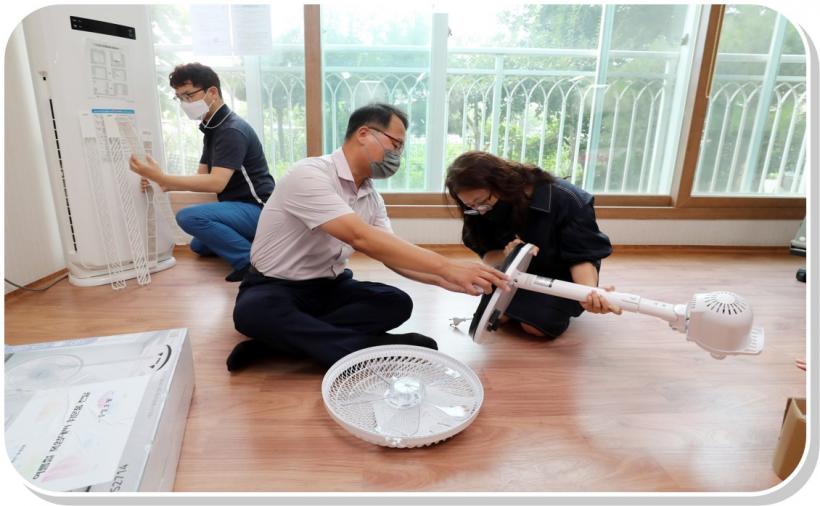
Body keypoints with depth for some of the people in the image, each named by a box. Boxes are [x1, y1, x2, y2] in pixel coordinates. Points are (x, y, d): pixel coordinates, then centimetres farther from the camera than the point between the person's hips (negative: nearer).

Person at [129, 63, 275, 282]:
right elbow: (202, 176, 11)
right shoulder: (212, 128, 12)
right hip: (240, 207, 11)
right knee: (198, 246, 28)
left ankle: (250, 259, -18)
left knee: (189, 216, -28)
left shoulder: (232, 130, -20)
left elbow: (216, 183, -29)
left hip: (257, 209, -11)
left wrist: (162, 177, -28)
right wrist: (161, 185, -4)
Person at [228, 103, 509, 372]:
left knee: (397, 303, -18)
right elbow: (361, 238, -34)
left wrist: (443, 279, -18)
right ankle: (376, 347, -33)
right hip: (274, 287, -6)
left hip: (329, 286, 6)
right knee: (254, 312, -39)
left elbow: (392, 254, 1)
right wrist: (445, 266, -35)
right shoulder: (309, 174, -23)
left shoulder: (372, 198, 3)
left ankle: (284, 339, -21)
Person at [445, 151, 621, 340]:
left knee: (536, 325, -22)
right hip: (517, 273, 4)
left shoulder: (565, 200, -30)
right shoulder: (483, 211, -18)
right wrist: (506, 255, -34)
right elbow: (487, 254, -9)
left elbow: (582, 256, -26)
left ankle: (560, 304, 12)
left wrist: (590, 292, -48)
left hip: (558, 274, -3)